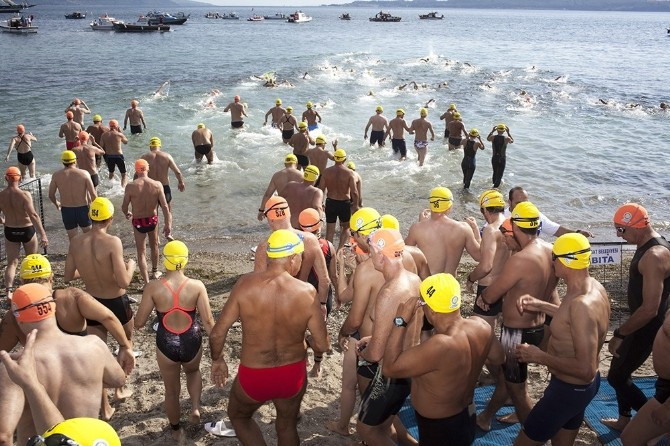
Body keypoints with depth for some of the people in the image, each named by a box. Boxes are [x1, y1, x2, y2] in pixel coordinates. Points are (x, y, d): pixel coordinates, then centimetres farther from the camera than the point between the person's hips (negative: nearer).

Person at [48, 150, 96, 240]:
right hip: (83, 210, -1)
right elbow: (93, 195, -12)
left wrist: (56, 203, 23)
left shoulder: (56, 175, -5)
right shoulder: (84, 173, -9)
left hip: (66, 211, 1)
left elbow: (51, 195, 3)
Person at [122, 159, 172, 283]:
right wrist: (168, 224, -4)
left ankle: (147, 282, 6)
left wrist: (127, 214, 16)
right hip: (152, 220, 2)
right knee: (154, 246, 27)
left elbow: (124, 207, -7)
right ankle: (155, 272, 45)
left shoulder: (130, 186, -16)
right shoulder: (157, 185, -13)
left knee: (141, 252, 10)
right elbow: (165, 206, -12)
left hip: (138, 222, -2)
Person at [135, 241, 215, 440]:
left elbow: (139, 323, -10)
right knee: (193, 371, 36)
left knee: (171, 390, 23)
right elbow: (208, 322, -13)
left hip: (166, 345, 0)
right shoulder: (197, 286, -16)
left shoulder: (153, 287, -16)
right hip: (191, 343, 1)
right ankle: (195, 408, 19)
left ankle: (176, 430, 43)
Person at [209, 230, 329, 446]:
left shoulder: (245, 284, -18)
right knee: (287, 427, 28)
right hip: (293, 375, 1)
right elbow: (322, 345, -12)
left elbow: (217, 333, -13)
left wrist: (217, 360, 6)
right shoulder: (307, 292, -18)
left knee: (238, 416, 30)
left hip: (253, 376, -1)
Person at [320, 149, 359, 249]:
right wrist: (356, 205, -3)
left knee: (330, 229, 12)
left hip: (330, 202, 2)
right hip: (344, 203, -2)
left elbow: (321, 189, -2)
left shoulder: (327, 171, -5)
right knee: (345, 227, 18)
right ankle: (340, 250, 7)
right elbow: (354, 192, -15)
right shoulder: (349, 173, -12)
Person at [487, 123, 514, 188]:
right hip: (502, 158, -3)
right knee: (499, 174, 3)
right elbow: (512, 141, 11)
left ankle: (494, 183, 43)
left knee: (495, 172, 23)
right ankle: (495, 187, -3)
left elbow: (487, 138, 15)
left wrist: (492, 131, 17)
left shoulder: (493, 137, -9)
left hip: (494, 158, 3)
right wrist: (508, 132, 13)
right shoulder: (506, 138, -12)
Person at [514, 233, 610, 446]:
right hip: (583, 385, 9)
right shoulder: (593, 285, -5)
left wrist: (539, 357, -24)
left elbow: (585, 369, -34)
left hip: (569, 389, -9)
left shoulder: (583, 305, -34)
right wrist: (541, 306, 9)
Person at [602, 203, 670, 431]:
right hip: (641, 322, 10)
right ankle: (624, 419, 38)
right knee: (621, 372, 20)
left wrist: (619, 334, -22)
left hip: (647, 327, -10)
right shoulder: (648, 245, 4)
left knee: (616, 377, 2)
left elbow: (650, 309, -31)